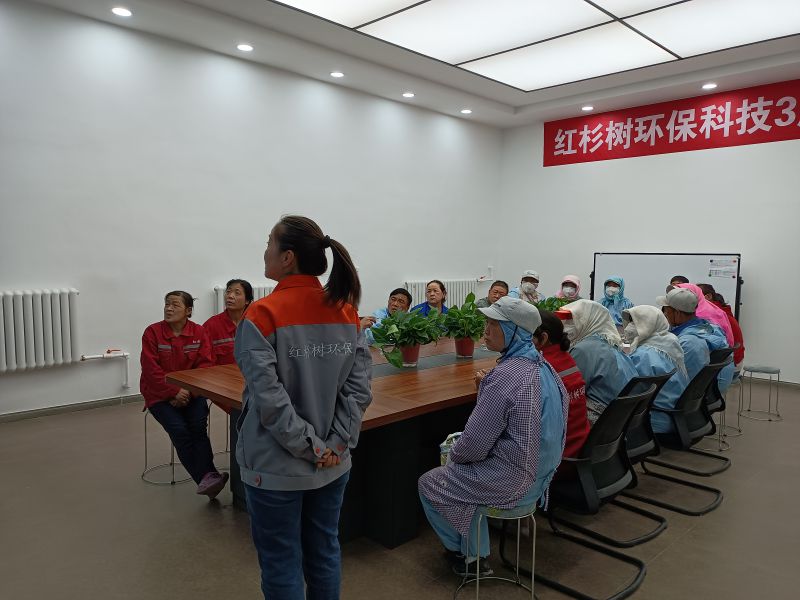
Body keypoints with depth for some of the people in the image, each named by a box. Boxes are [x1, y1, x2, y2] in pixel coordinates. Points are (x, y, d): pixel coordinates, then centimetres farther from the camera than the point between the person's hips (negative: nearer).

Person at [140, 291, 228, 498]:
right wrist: (174, 392, -18)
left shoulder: (199, 332, 0)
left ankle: (207, 479, -24)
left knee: (198, 425, -24)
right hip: (160, 394, -1)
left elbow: (205, 364, -4)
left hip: (191, 392, 1)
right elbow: (151, 369, -11)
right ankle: (207, 477, -20)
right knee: (179, 429, -22)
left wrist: (189, 391, -16)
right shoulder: (152, 332, -6)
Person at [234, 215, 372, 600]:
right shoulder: (347, 312, -1)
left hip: (276, 467, -5)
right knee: (325, 554, 21)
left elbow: (270, 398, -22)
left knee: (282, 565, 13)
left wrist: (309, 447, -14)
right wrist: (337, 444, -5)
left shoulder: (262, 315, -16)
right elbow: (359, 387, -5)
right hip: (333, 463, 5)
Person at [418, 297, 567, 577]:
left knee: (428, 484, 12)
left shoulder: (506, 375, -27)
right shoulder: (542, 366, 0)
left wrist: (454, 454, -4)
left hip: (512, 481, -8)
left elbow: (475, 445, -23)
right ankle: (477, 556, 31)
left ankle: (461, 551, 33)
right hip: (540, 472, 9)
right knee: (458, 471, 28)